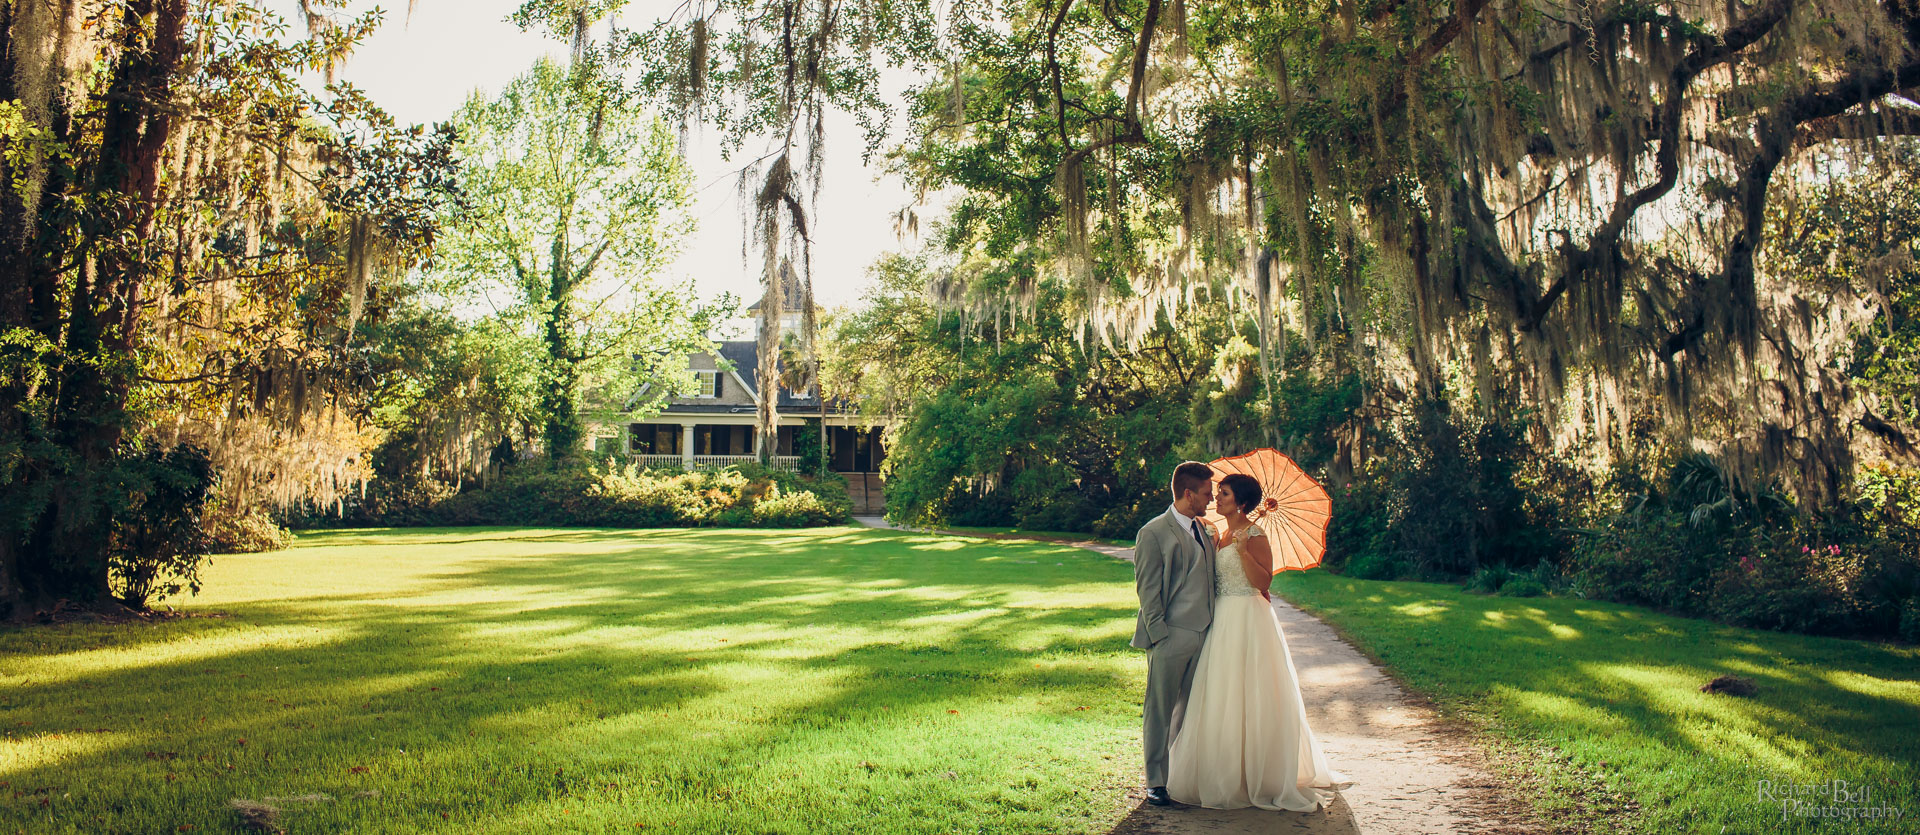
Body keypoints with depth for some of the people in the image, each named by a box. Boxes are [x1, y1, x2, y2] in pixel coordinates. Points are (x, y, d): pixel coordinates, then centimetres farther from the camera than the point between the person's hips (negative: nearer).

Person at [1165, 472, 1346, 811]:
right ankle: (1227, 774, 19)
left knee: (1246, 698, -3)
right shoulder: (1221, 535, 14)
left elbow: (1263, 582, -17)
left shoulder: (1254, 536, -11)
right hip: (1222, 618, 8)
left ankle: (1257, 777, 7)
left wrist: (1243, 551, -26)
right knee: (1220, 697, 10)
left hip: (1247, 618, -8)